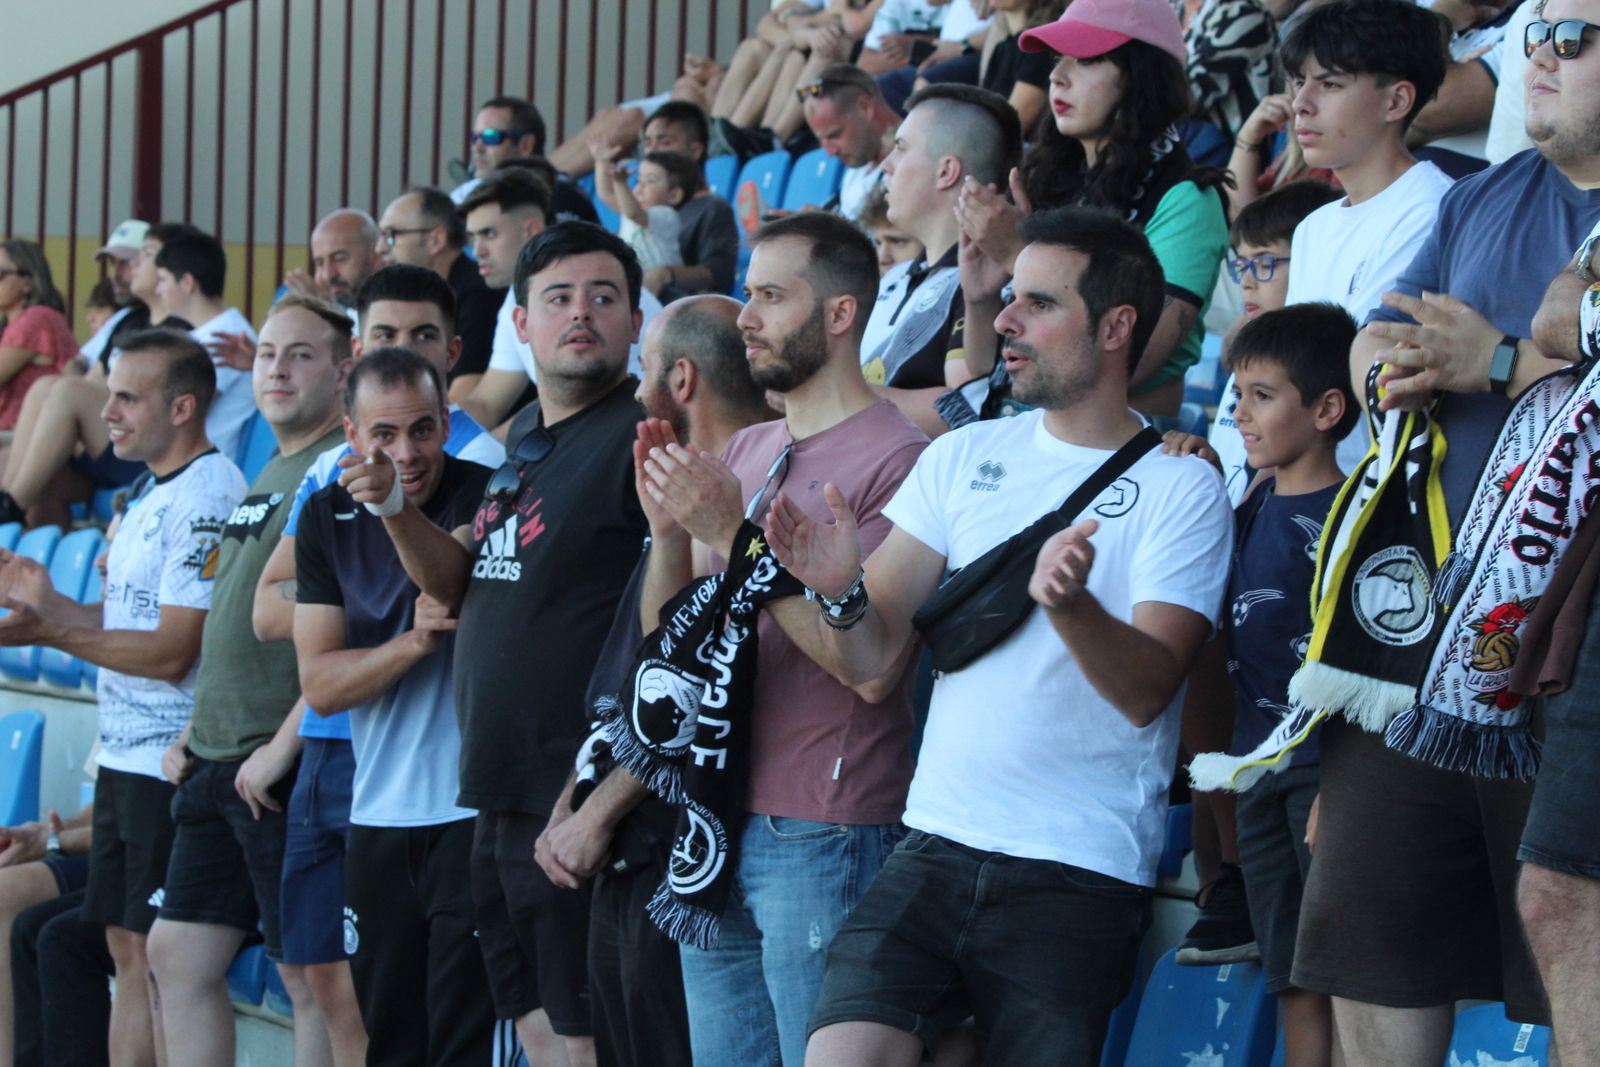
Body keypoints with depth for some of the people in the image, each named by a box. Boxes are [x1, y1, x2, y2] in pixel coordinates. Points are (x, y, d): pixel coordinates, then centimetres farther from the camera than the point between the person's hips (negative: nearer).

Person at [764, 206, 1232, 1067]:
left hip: (1082, 876, -3)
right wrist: (840, 595, -15)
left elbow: (1147, 691, -13)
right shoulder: (964, 457, 11)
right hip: (937, 844, 3)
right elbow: (868, 658, 7)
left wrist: (1069, 604, -32)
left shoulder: (1181, 490, -1)